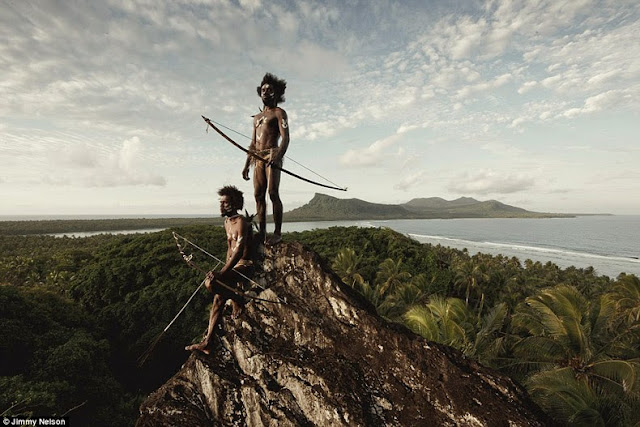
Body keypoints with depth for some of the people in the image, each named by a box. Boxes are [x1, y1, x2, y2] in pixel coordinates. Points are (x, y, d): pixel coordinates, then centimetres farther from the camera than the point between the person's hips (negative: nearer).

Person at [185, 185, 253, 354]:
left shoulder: (241, 222, -17)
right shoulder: (227, 222, 14)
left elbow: (239, 251, -27)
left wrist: (222, 273, -34)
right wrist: (225, 269, 23)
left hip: (244, 266, -9)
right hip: (232, 266, 9)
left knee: (210, 283, -26)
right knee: (218, 298, 3)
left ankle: (238, 302, -3)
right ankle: (206, 342, 8)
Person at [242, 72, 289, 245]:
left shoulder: (279, 112, 7)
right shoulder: (257, 117, 27)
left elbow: (285, 138, -8)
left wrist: (278, 156, -26)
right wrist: (246, 165, 17)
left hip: (272, 154, -6)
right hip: (257, 158, 7)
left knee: (273, 193, -14)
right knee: (258, 195, 0)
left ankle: (278, 232, -12)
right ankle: (261, 232, 2)